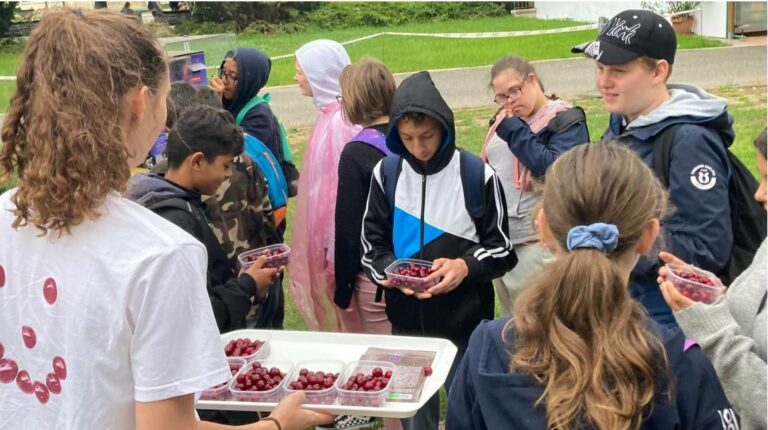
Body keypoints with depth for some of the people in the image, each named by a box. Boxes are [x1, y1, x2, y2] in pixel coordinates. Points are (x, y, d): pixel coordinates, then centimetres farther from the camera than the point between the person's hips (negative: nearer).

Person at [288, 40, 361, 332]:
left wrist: (336, 246, -20)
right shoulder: (329, 114, 7)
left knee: (341, 319, 5)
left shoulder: (341, 121, -21)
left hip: (336, 233, -9)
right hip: (324, 233, 9)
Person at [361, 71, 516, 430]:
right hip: (407, 322, 3)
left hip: (466, 322, -2)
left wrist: (466, 266, -21)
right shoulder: (386, 172, -2)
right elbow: (372, 244, 4)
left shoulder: (477, 174, -10)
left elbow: (503, 249, -3)